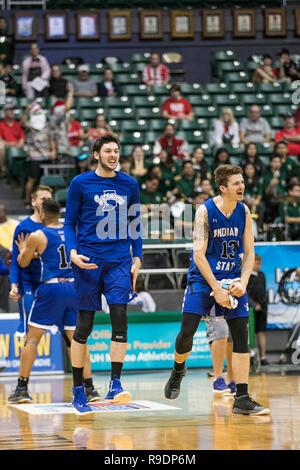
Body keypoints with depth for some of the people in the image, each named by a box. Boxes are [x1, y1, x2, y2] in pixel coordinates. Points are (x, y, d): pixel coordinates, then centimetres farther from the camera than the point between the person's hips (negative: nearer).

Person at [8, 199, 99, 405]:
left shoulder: (36, 237, -4)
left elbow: (23, 263, 10)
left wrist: (23, 250, 33)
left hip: (51, 288, -4)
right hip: (73, 287, 4)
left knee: (32, 338, 5)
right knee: (76, 339, 10)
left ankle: (22, 388, 1)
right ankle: (90, 388, 6)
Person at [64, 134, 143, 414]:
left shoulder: (129, 185, 10)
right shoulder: (80, 184, 2)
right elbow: (70, 222, 4)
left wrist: (137, 258, 9)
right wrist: (73, 252, -11)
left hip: (119, 260, 2)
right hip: (89, 260, -2)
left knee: (119, 315, -14)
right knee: (84, 325, 0)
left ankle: (115, 385, -11)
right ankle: (78, 390, 10)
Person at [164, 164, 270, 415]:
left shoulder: (244, 212, -1)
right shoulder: (205, 211, -13)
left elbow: (249, 253, 3)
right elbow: (199, 254, -16)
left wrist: (242, 283, -13)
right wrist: (216, 289, -21)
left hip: (232, 279, 3)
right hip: (203, 278, -3)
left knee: (241, 336, -6)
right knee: (187, 332, -9)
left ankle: (242, 399, -4)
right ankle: (178, 370, 25)